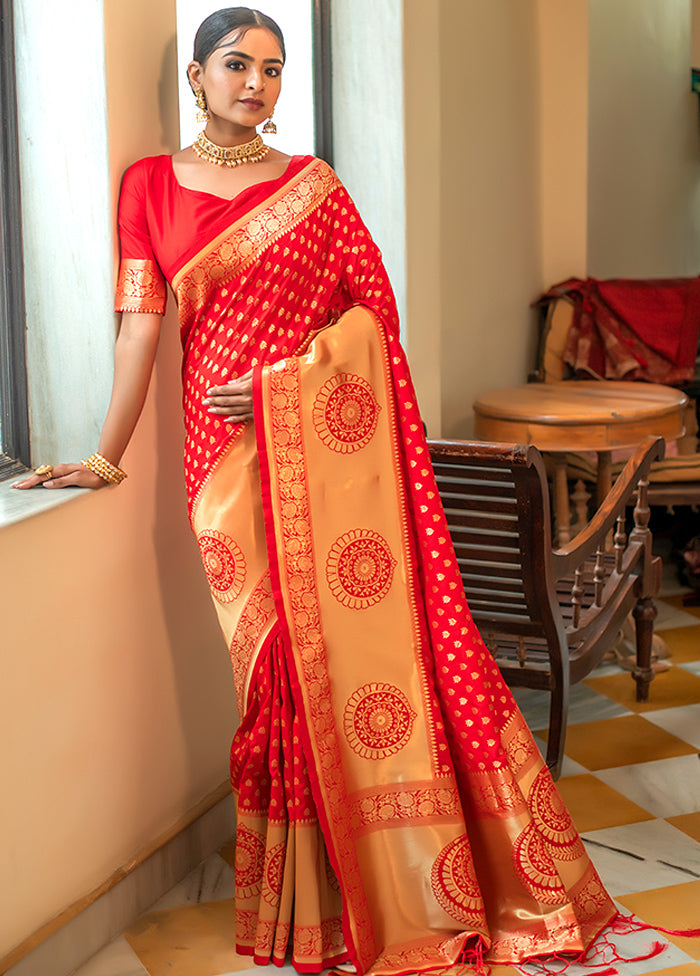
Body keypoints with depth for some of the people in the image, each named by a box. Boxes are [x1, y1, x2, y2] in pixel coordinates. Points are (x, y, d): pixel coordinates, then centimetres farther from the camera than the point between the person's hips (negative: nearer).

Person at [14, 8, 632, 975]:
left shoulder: (311, 184, 9)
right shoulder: (152, 185, 9)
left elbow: (375, 308, 4)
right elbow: (142, 321, 2)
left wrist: (280, 381, -9)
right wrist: (108, 455, -5)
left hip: (330, 438, 0)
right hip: (230, 451, 0)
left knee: (368, 636, 0)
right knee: (277, 660, 2)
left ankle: (414, 882, 13)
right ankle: (306, 899, 17)